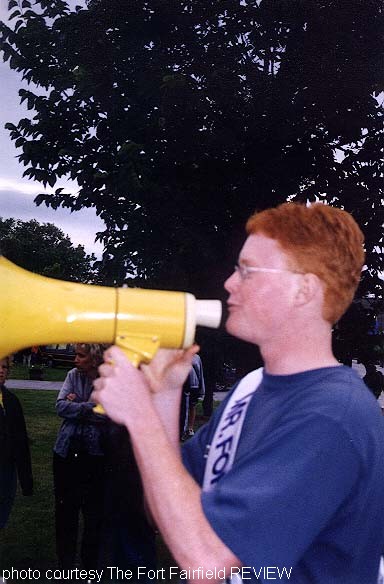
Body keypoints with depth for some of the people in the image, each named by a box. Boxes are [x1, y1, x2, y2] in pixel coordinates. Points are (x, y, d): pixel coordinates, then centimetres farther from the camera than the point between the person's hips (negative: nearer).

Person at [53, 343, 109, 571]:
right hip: (66, 452, 4)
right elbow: (61, 406, -7)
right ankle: (65, 565, 32)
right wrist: (91, 408, -17)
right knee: (65, 510, 14)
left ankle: (91, 566, 30)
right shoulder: (73, 376, 0)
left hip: (95, 456, -4)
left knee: (94, 513, 10)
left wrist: (77, 404, -14)